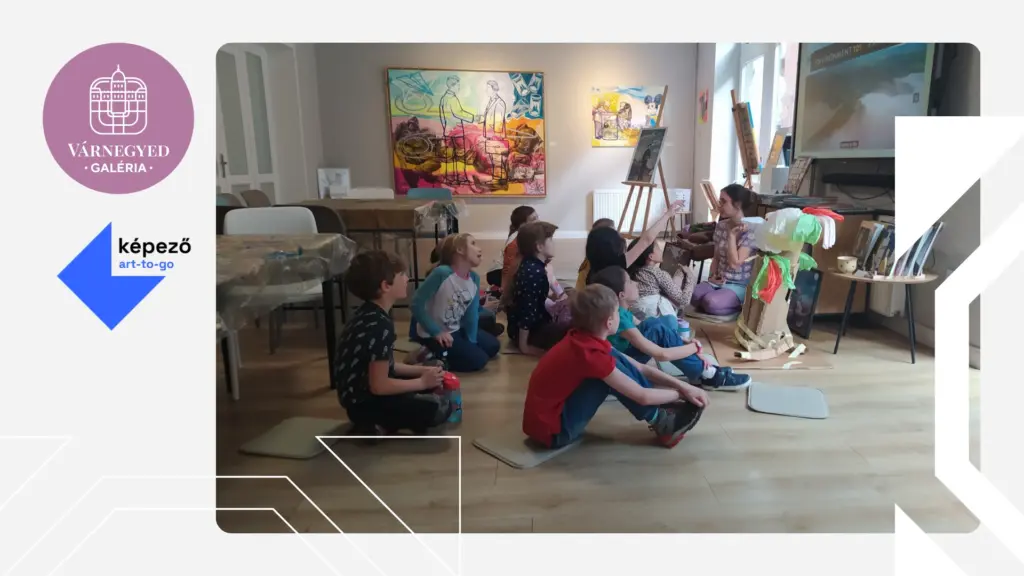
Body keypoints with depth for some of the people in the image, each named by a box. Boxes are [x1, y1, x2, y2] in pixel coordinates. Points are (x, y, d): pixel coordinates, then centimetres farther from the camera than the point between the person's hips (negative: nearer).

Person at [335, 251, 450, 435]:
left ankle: (381, 422, 5)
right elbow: (379, 386, -25)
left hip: (362, 391, 10)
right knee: (441, 408, -16)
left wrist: (423, 371, 6)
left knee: (431, 382, 21)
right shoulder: (380, 325, -25)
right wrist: (422, 382, -13)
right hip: (364, 402, -10)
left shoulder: (368, 314, 5)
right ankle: (376, 426, -9)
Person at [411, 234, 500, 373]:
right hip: (432, 334, -8)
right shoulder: (442, 273, -27)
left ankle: (443, 355, 15)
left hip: (456, 330, 8)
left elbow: (472, 314, -3)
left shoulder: (475, 278, -6)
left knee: (493, 346, 14)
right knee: (478, 360, -14)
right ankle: (433, 360, -1)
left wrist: (471, 343, -10)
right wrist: (436, 332, -24)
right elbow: (417, 304, -24)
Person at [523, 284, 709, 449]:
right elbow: (642, 396, -19)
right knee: (614, 366, -19)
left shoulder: (584, 339, 1)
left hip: (555, 410, 9)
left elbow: (639, 368, 7)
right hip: (553, 430, -9)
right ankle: (662, 424, -1)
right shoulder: (590, 354, -25)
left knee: (615, 364, 3)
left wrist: (683, 386, 0)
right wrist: (681, 394, -2)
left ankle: (663, 409, 9)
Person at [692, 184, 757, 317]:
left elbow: (735, 263, -22)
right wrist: (713, 275, -3)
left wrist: (732, 235, -19)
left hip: (739, 285, -6)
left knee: (710, 302, -32)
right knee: (693, 295, -24)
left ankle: (740, 307, -3)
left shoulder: (750, 231, -15)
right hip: (720, 281, 6)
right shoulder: (721, 226, 6)